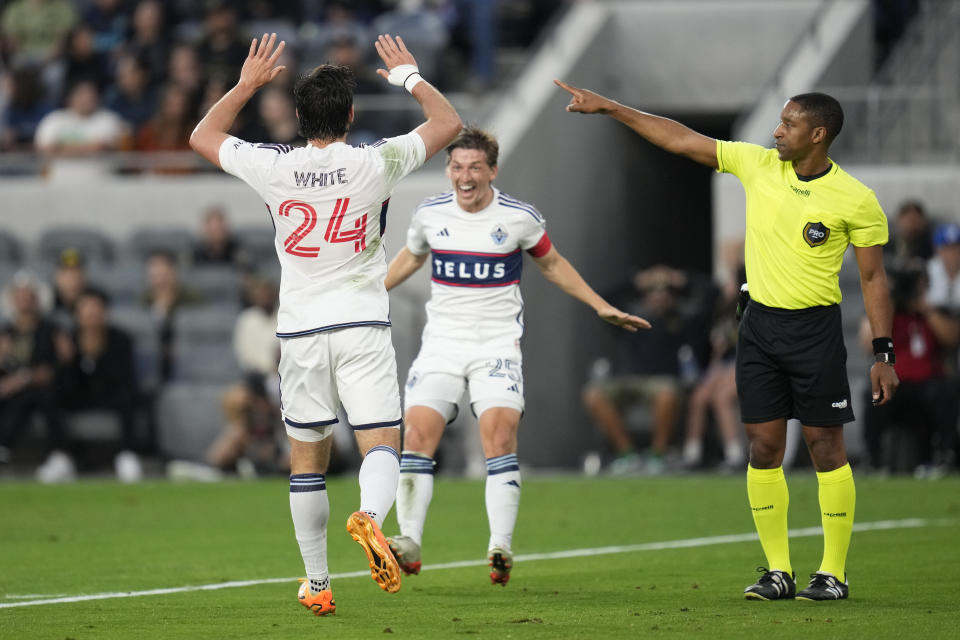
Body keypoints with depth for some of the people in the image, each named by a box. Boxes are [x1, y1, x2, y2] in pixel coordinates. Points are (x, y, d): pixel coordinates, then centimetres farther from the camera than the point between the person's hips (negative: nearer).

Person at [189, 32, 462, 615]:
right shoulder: (374, 165, -9)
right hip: (362, 326, -2)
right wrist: (409, 76, 19)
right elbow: (448, 124, 7)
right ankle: (370, 515, -38)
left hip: (300, 331, 2)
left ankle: (316, 583, 15)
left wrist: (247, 84, 20)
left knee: (307, 459, 11)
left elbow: (203, 137, 13)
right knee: (381, 443, -6)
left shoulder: (274, 169, -6)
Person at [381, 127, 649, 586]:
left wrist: (601, 306, 10)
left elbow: (552, 263, 13)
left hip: (498, 343, -2)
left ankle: (500, 547, -21)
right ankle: (409, 544, -9)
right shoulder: (429, 214, 1)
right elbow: (410, 258, 23)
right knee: (418, 432, -12)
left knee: (499, 432, -20)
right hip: (442, 339, 2)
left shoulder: (520, 218, -4)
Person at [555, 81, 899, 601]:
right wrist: (609, 108, 3)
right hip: (759, 324, 4)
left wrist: (884, 354, -5)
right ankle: (778, 571, 9)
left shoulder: (856, 201, -9)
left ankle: (833, 573, 4)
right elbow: (681, 140, 5)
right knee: (763, 445, 2)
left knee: (825, 445, -3)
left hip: (816, 328, -4)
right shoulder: (758, 165, 1)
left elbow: (873, 277, -3)